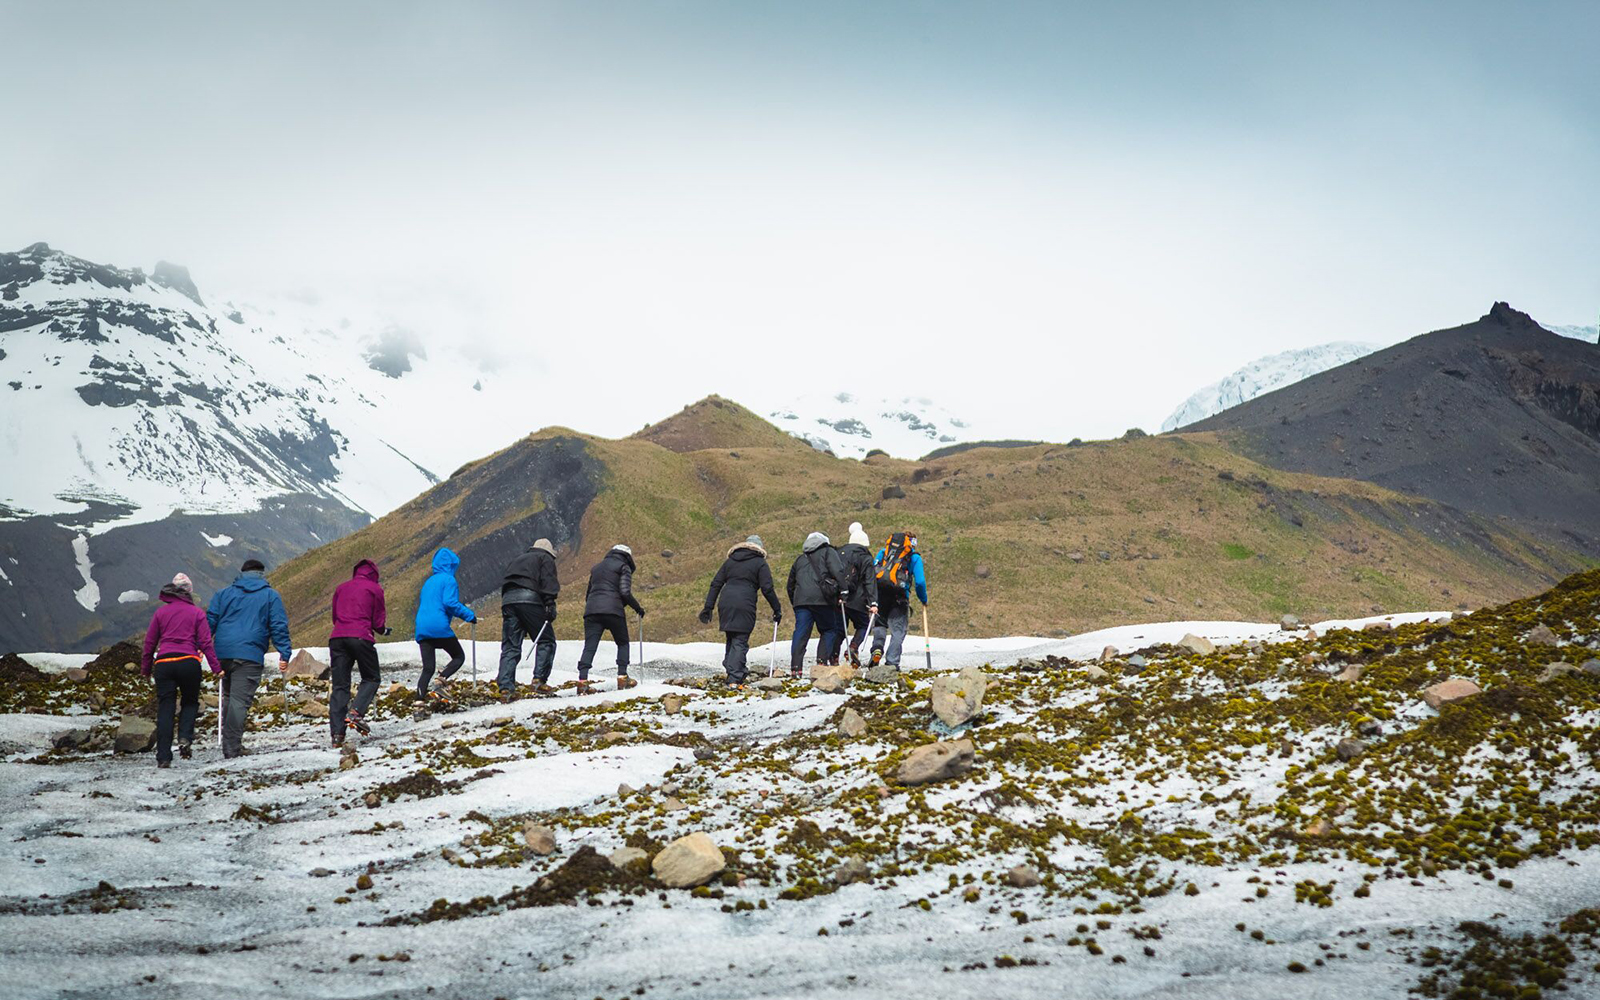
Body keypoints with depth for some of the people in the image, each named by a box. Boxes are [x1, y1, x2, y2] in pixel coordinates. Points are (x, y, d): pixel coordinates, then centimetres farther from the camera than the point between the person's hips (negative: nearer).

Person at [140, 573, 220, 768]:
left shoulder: (160, 612, 11)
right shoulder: (197, 613, 5)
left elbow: (150, 642, 13)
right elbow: (206, 642, -1)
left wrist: (146, 669, 22)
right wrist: (216, 668, 0)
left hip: (163, 663, 2)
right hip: (188, 662, -2)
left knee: (165, 709, 3)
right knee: (190, 702, 17)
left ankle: (163, 757, -4)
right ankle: (185, 738, -8)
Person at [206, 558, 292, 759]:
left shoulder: (223, 593, 17)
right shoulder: (270, 596, 9)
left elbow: (209, 621, 13)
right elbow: (279, 626, 2)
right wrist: (284, 654, 0)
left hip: (223, 653, 4)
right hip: (251, 655, -4)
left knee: (228, 697, 18)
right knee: (240, 700, -9)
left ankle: (228, 743, 17)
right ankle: (232, 747, -15)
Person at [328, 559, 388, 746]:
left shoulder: (341, 588, 21)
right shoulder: (374, 589, 8)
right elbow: (378, 622, 8)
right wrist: (384, 630, 28)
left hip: (337, 637, 4)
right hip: (361, 637, -4)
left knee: (339, 686, 4)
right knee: (371, 679, 12)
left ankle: (336, 732, -6)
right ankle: (356, 712, -13)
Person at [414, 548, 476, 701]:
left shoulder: (429, 581, 22)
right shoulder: (449, 580, -2)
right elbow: (450, 603, -14)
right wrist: (469, 615, -5)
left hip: (422, 629, 7)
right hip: (440, 628, -7)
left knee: (427, 669, 6)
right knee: (459, 657, 11)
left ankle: (419, 698, -11)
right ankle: (441, 680, -14)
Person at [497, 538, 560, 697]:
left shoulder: (517, 560, 35)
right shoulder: (545, 559, 16)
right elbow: (548, 581, -3)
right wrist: (550, 605, -10)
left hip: (507, 600, 6)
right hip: (530, 599, -6)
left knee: (510, 646, 3)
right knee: (546, 641, 3)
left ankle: (505, 686, -10)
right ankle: (539, 680, -10)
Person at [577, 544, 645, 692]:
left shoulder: (597, 567, 26)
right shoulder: (623, 567, 7)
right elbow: (625, 592, -6)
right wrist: (637, 607, 6)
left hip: (591, 610, 4)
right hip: (613, 611, -4)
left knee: (589, 646, -3)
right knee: (622, 643, 14)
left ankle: (582, 680, -18)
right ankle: (622, 677, 5)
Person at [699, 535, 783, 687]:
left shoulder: (730, 561, 19)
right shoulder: (760, 563, 4)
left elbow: (716, 584, 15)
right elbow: (767, 589, -3)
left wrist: (708, 607, 16)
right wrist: (777, 610, 4)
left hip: (725, 605, 4)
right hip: (745, 606, -4)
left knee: (730, 640, 17)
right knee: (740, 642, -4)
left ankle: (732, 673, 16)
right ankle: (734, 679, -13)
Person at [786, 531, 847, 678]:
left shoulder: (800, 559, 28)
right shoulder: (828, 552, 12)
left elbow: (791, 585, 31)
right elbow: (838, 571, -7)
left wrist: (795, 603, 36)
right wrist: (843, 591, -8)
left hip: (801, 600, 4)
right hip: (821, 599, -4)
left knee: (800, 633, -1)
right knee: (829, 629, 9)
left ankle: (795, 668, -10)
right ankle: (822, 661, -4)